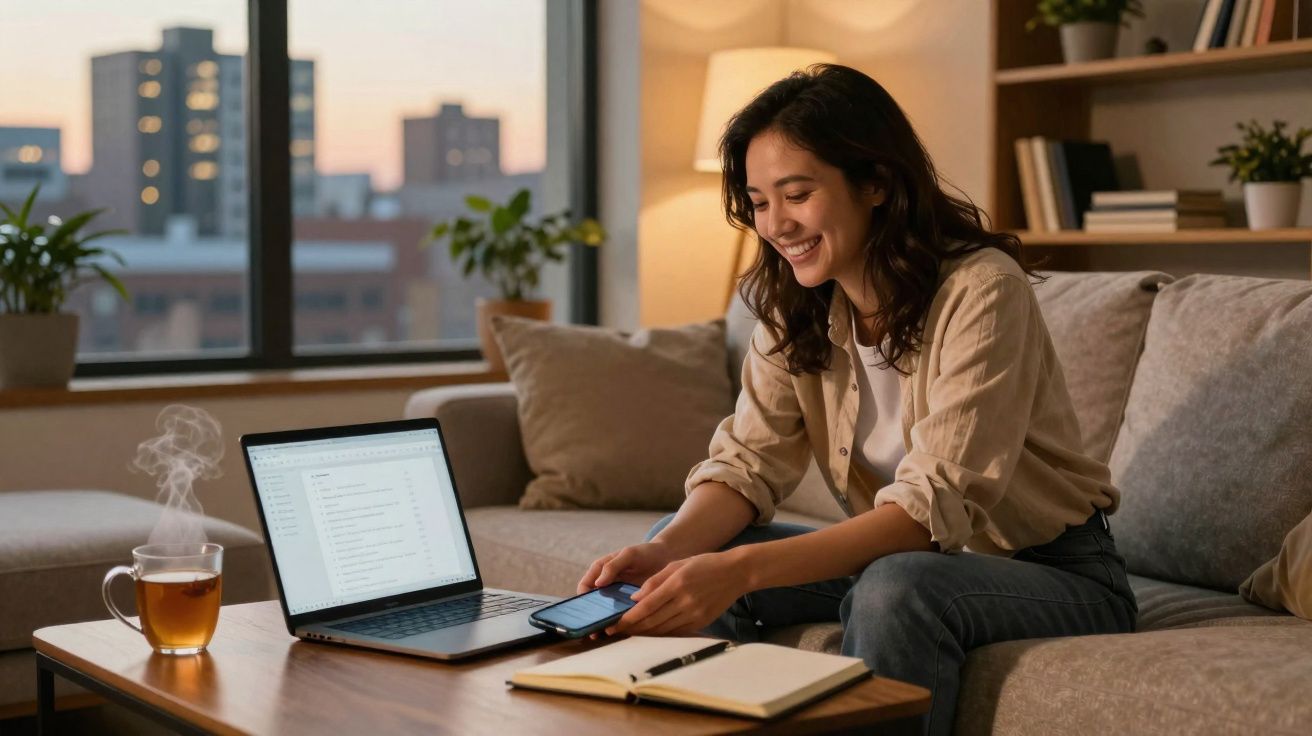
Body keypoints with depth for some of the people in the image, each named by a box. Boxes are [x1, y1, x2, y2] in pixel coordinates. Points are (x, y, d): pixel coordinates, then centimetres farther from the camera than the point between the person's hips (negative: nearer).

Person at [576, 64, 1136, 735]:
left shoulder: (981, 290, -23)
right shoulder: (792, 304, -1)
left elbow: (935, 505, -30)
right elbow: (748, 461, -7)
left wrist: (742, 568, -41)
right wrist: (666, 551, -29)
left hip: (1054, 574, -6)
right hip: (909, 555, 6)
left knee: (895, 588, -36)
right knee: (682, 544, -8)